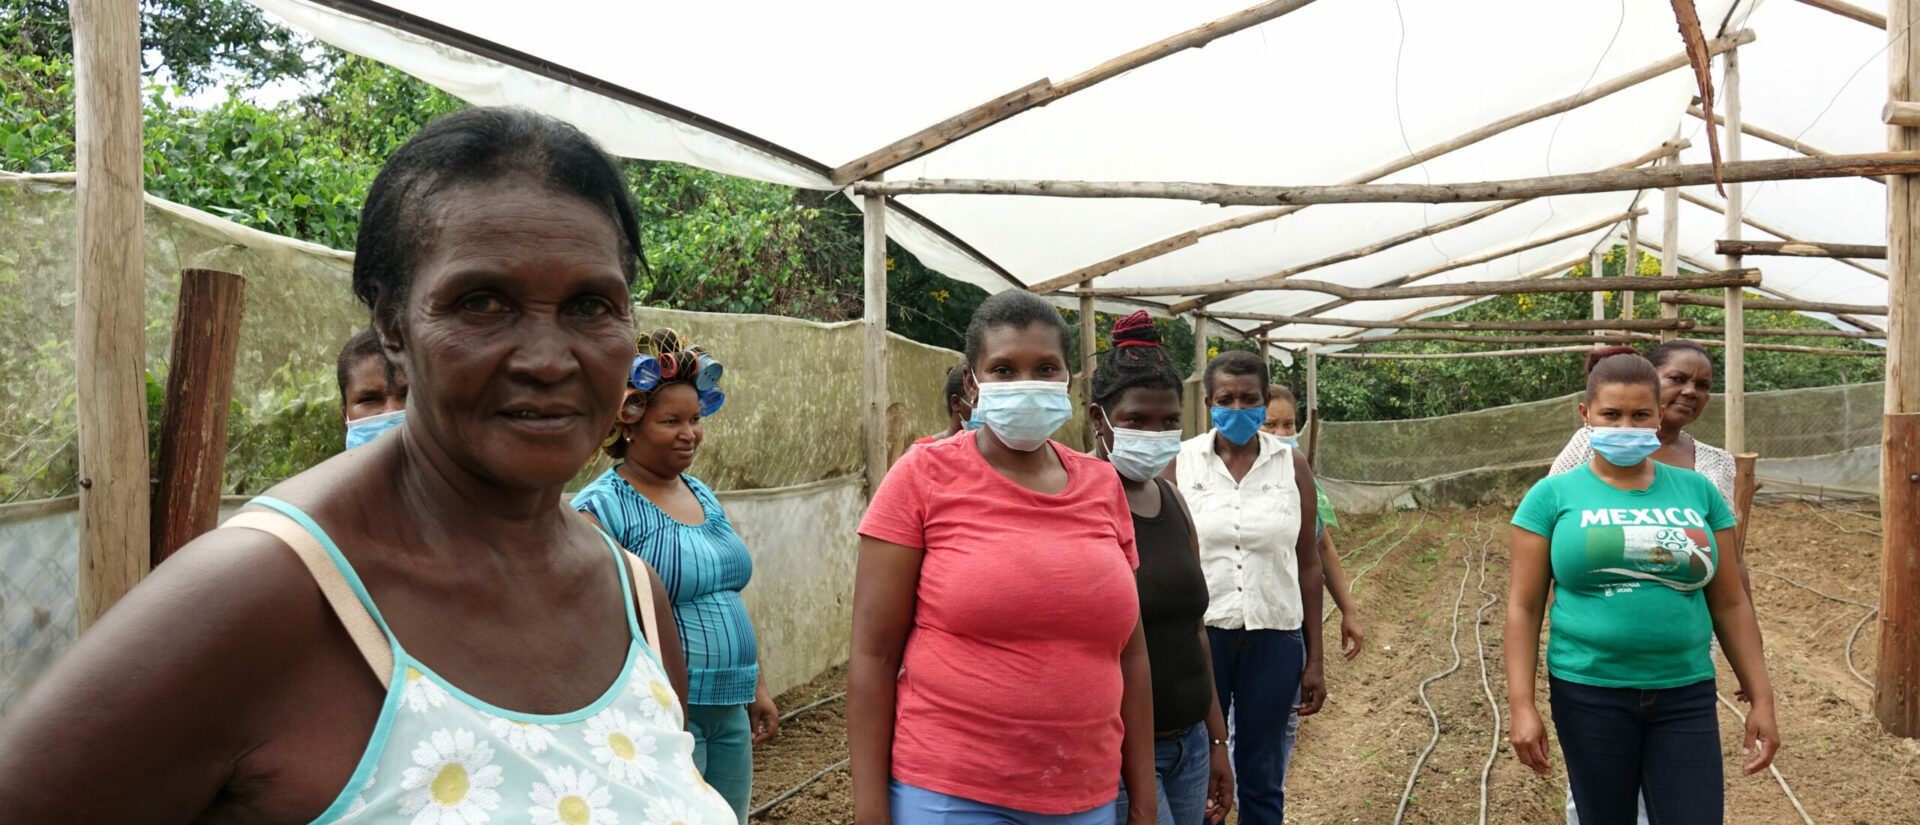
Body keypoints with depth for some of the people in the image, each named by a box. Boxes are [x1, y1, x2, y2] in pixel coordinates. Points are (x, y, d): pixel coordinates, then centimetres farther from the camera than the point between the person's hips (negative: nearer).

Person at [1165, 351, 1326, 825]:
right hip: (1200, 632, -1)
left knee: (1262, 782, 11)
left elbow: (1308, 564, 5)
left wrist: (1314, 661, 5)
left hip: (1274, 636, 1)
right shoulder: (1181, 462, -2)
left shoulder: (1291, 465, 2)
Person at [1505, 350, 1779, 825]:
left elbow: (1730, 605, 10)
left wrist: (1761, 700, 7)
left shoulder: (1697, 492, 7)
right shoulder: (1554, 496, -1)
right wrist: (1521, 706, -9)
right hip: (1589, 693, -2)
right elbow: (1524, 607, -3)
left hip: (1685, 696, 2)